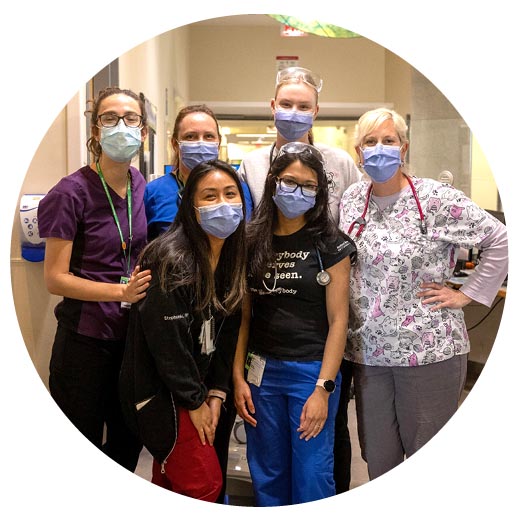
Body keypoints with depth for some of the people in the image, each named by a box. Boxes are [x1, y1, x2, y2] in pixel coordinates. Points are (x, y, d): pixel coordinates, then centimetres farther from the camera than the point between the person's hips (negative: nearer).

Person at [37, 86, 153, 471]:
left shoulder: (141, 185, 3)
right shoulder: (72, 192, -15)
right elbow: (55, 278, -15)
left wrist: (143, 283, 2)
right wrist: (121, 291, -23)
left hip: (132, 334, 6)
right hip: (85, 338, -5)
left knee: (129, 441, 18)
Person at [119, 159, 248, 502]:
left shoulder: (232, 256, 2)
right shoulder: (173, 259, -23)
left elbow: (227, 330, 4)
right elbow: (166, 340, -22)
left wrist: (216, 393, 0)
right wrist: (194, 401, -13)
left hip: (197, 383, 7)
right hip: (160, 393, -7)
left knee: (170, 481, 19)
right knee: (204, 483, -2)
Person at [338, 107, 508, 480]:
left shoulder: (435, 199, -9)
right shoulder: (352, 200, 7)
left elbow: (500, 240, -7)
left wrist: (466, 295, -8)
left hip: (428, 351, -4)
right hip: (369, 351, 5)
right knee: (377, 459, 14)